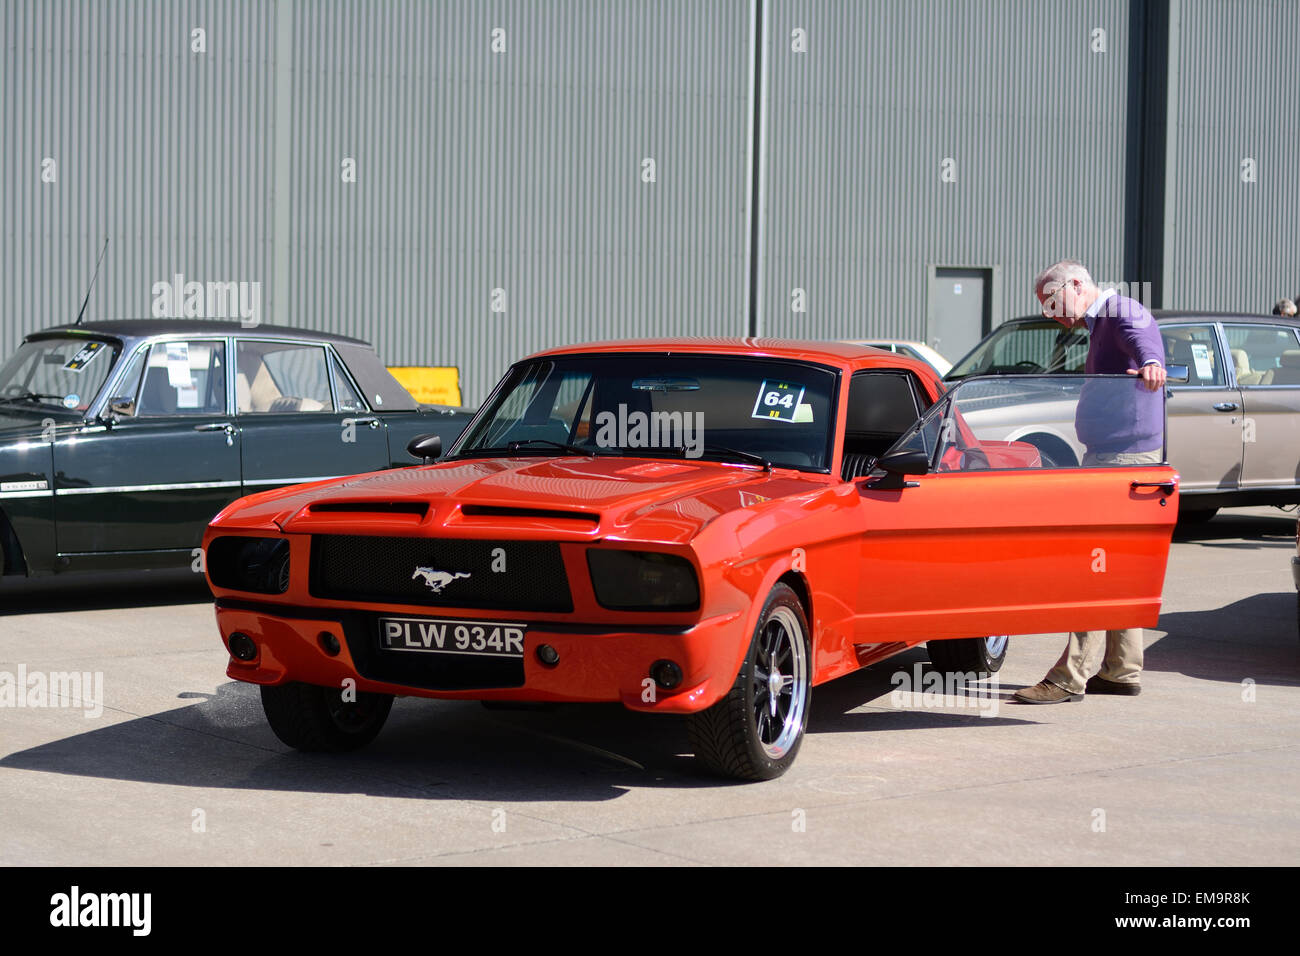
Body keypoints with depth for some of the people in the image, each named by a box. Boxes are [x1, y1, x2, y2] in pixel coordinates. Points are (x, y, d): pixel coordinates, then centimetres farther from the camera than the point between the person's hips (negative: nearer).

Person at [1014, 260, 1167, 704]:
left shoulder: (1123, 313, -13)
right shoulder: (1099, 323, 21)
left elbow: (1143, 338, -38)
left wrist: (1150, 362, -59)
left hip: (1125, 457, -11)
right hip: (1109, 455, 11)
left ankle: (1069, 677, -13)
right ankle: (1121, 670, 21)